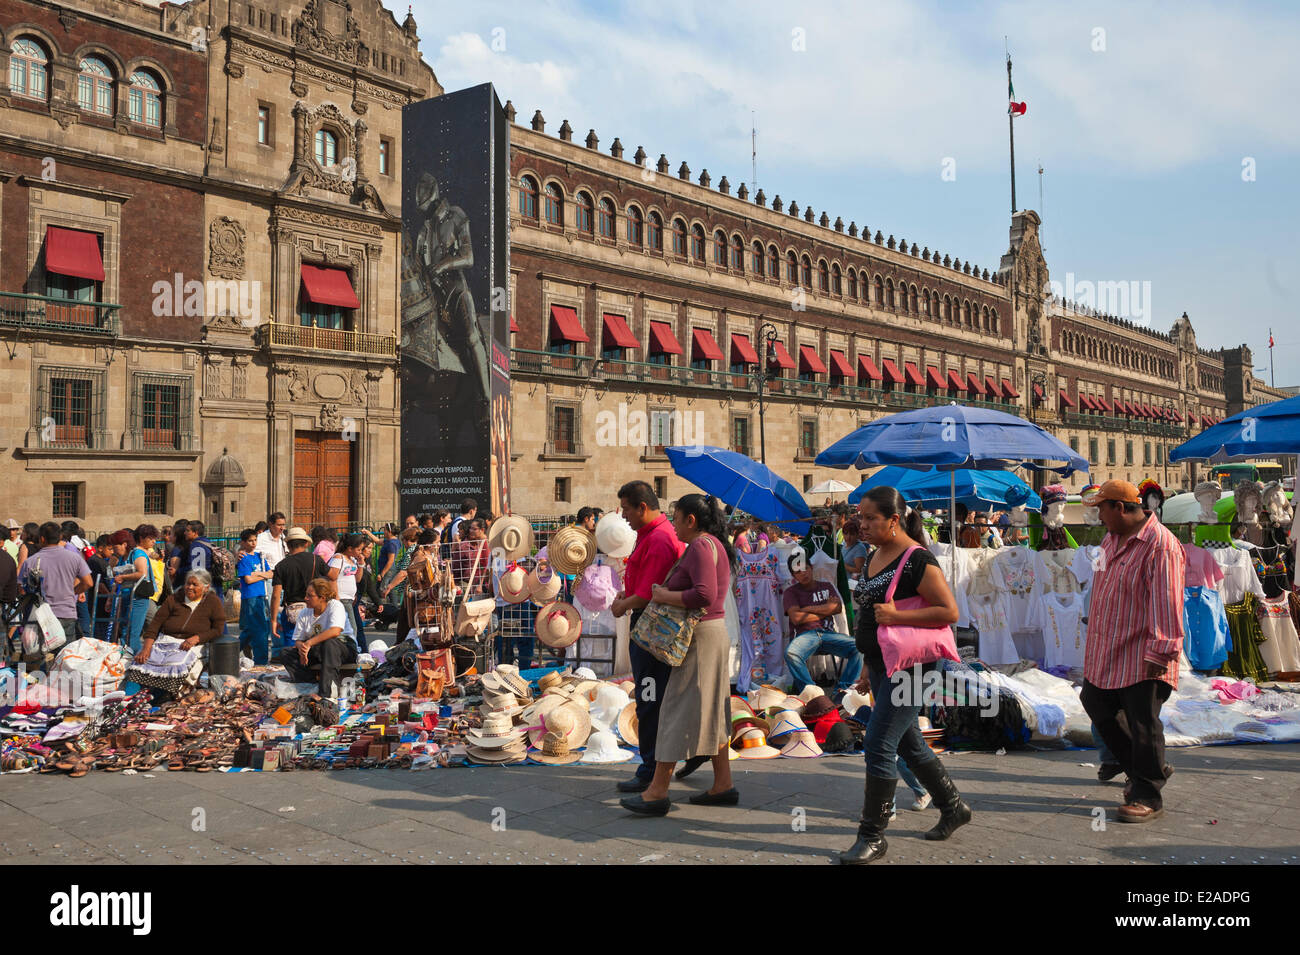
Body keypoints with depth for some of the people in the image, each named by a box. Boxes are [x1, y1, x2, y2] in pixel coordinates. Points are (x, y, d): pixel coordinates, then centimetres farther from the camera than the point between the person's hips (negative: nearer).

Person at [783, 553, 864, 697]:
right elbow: (796, 618, -5)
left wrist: (808, 608, 0)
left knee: (858, 647, -25)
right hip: (804, 635, -3)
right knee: (791, 654, -38)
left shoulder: (826, 586, 21)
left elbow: (838, 607, 3)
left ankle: (844, 689, -20)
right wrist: (825, 611, 2)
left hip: (827, 633, 3)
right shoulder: (791, 592, 11)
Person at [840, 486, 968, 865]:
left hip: (907, 667, -9)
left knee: (879, 746, -8)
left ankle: (872, 836, 4)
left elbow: (949, 611, -19)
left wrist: (896, 616, -23)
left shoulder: (918, 560, -15)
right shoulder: (875, 557, 11)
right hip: (881, 664, 9)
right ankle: (953, 807, 36)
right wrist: (868, 669, 20)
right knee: (908, 743, 18)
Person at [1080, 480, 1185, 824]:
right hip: (1105, 652, 10)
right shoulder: (1112, 538, 11)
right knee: (1097, 706, 16)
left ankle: (1148, 797, 14)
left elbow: (1166, 603, -22)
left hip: (1141, 657, -10)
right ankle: (1148, 770, 32)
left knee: (1142, 724, -1)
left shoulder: (1160, 545, -19)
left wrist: (1160, 652, -24)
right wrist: (1095, 641, 24)